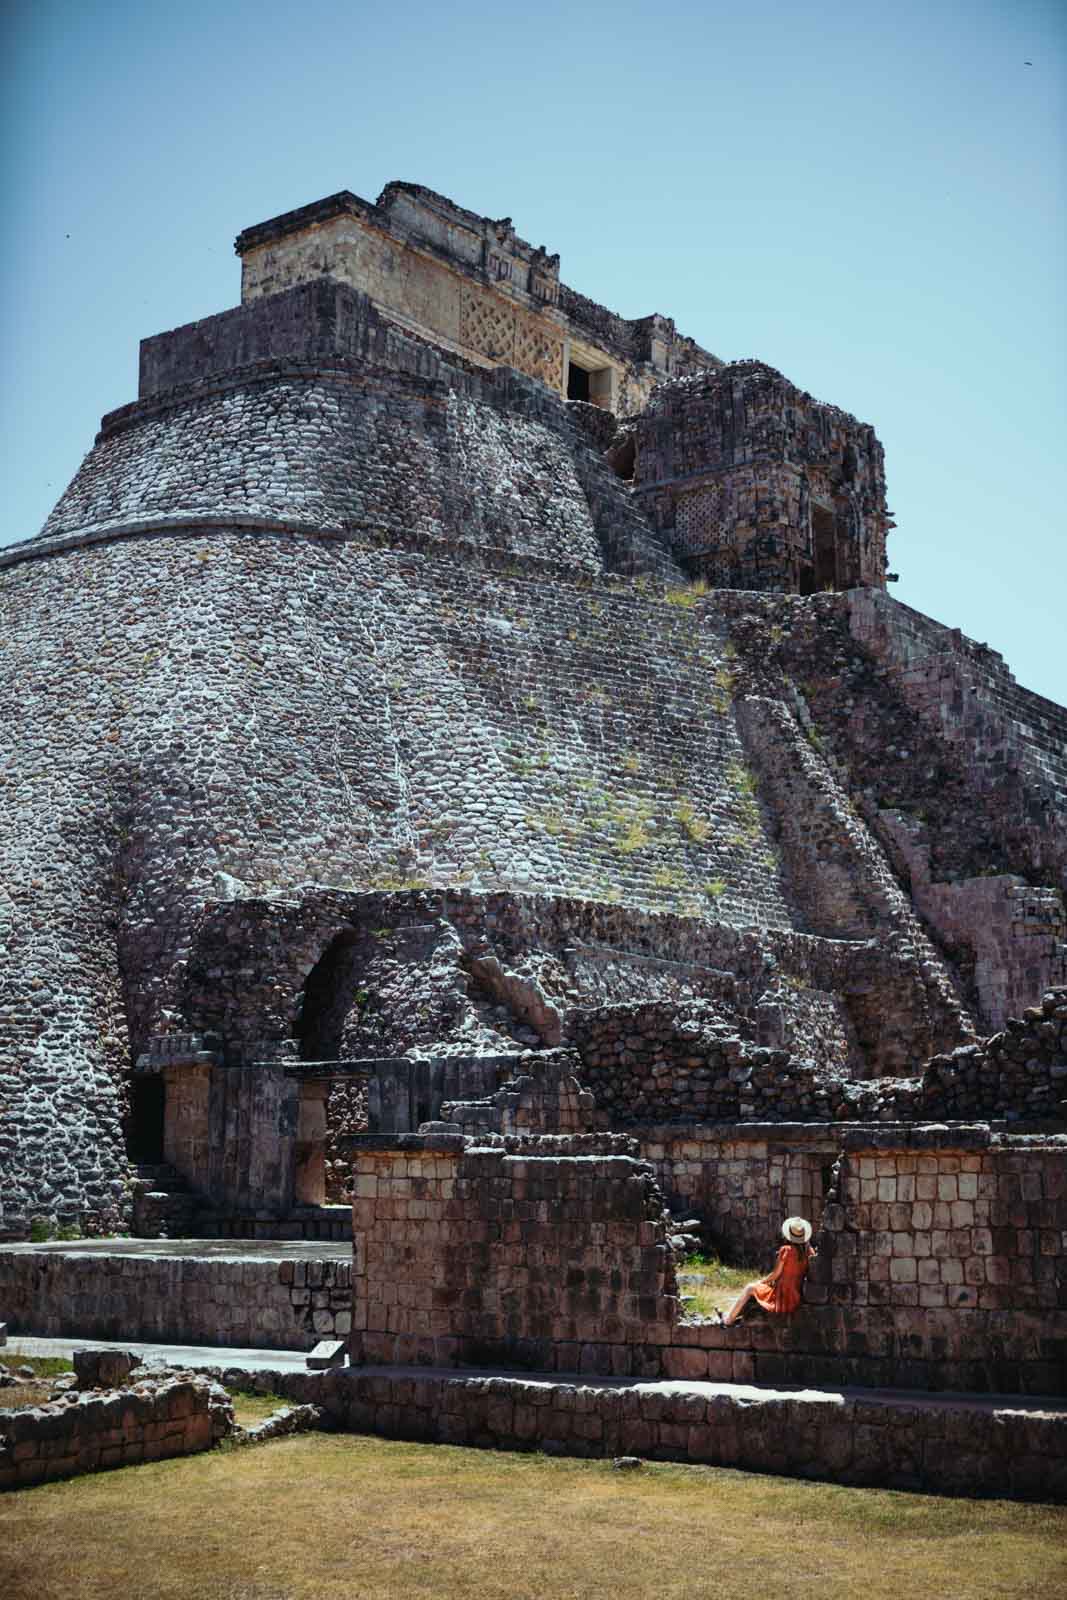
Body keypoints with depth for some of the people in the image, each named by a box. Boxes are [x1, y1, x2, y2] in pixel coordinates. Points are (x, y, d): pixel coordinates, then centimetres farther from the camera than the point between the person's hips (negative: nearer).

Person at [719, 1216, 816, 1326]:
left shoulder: (786, 1250, -18)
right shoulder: (808, 1251, -3)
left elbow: (775, 1274, -10)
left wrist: (760, 1282, 4)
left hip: (782, 1298, -7)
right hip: (797, 1299, 7)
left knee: (750, 1288, 11)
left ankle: (728, 1320, 19)